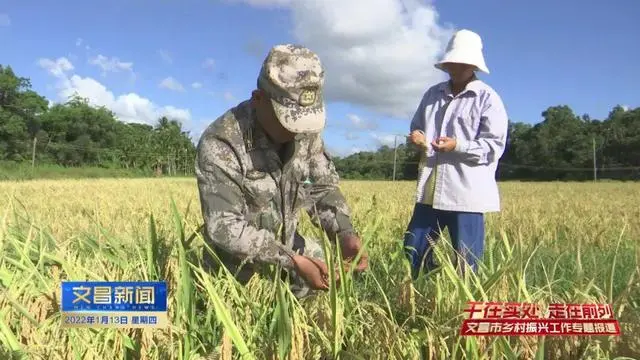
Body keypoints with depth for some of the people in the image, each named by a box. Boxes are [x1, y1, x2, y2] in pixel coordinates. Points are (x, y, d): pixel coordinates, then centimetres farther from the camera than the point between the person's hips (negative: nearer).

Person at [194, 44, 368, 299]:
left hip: (287, 246, 5)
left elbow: (323, 186, -1)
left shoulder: (306, 129, -10)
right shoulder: (219, 144, -29)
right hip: (238, 273, -5)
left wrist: (345, 233, -20)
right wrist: (293, 263, -35)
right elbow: (225, 228, -30)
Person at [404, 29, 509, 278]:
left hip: (467, 194, -5)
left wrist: (457, 146, -24)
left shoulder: (488, 98, -3)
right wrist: (416, 137, -1)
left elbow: (494, 147, -9)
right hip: (430, 191, 6)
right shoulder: (433, 94, 13)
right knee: (413, 252, 10)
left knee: (466, 264, 3)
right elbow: (416, 127, 23)